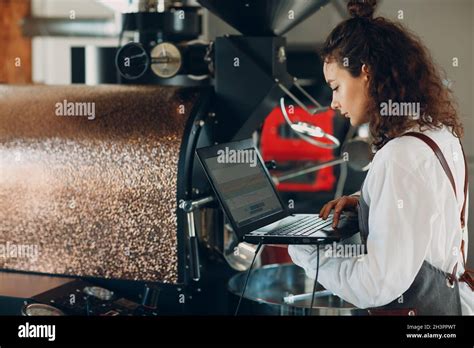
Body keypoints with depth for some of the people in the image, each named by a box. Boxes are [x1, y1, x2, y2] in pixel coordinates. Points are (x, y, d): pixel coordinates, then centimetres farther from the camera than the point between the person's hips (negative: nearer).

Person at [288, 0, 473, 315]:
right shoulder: (440, 133, 3)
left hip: (416, 307, -9)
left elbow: (379, 284, -26)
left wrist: (304, 254, -14)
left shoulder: (401, 158, -25)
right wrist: (362, 201, 7)